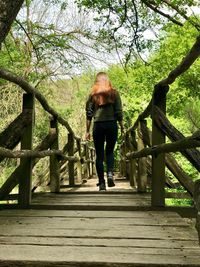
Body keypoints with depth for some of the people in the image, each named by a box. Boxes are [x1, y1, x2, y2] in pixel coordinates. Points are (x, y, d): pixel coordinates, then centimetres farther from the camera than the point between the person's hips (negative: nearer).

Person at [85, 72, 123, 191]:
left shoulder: (93, 94, 4)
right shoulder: (114, 93, 3)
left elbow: (89, 114, 2)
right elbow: (119, 112, 0)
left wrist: (87, 131, 7)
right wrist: (122, 127, 8)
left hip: (98, 126, 0)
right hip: (112, 124, 0)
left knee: (99, 154, 7)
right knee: (110, 151, 16)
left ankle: (102, 182, 8)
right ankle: (110, 173, -6)